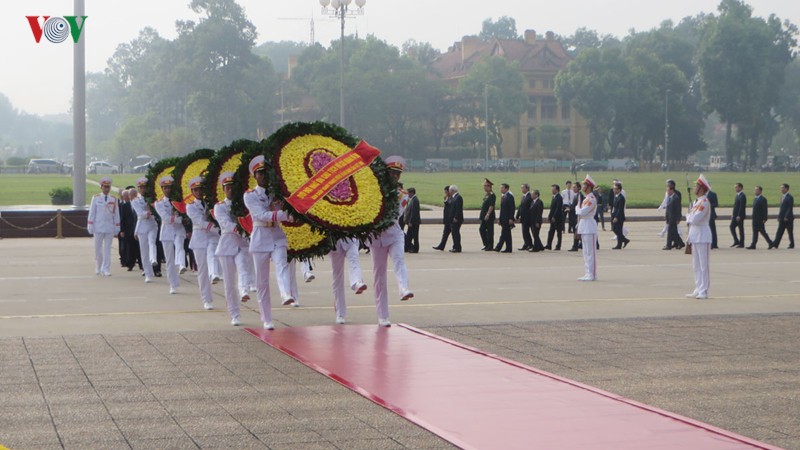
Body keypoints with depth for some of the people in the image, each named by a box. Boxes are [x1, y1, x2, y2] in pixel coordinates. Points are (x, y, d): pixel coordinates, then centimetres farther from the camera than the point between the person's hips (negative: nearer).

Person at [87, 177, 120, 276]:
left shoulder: (114, 199, 6)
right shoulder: (96, 198, 3)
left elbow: (116, 215, 8)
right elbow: (91, 213, 4)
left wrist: (116, 229, 6)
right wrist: (90, 227, -1)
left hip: (110, 228, 1)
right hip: (98, 227, -1)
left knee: (107, 249, 0)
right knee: (98, 249, 5)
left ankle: (106, 269, 2)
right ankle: (98, 267, 24)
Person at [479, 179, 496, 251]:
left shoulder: (492, 195, -14)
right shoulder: (487, 195, 17)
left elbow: (491, 206, -20)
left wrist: (488, 215, -24)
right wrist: (483, 215, 21)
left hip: (489, 217, -10)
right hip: (484, 217, 10)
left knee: (490, 231, -3)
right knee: (482, 229, 9)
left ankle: (490, 247, 2)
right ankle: (486, 245, 16)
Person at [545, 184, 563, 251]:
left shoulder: (559, 197, -14)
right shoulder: (554, 197, 15)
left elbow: (558, 208, -20)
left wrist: (554, 217, -21)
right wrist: (549, 216, 12)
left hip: (557, 218, -9)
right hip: (553, 218, 9)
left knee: (559, 232, -1)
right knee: (551, 232, 7)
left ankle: (558, 246, 2)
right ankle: (549, 245, 9)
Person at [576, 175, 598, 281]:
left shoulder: (592, 199, -15)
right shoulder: (586, 198, 16)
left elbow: (583, 212, -22)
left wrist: (577, 209, -2)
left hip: (589, 227, -10)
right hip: (584, 227, 10)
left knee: (590, 252, -7)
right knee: (586, 251, 12)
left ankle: (592, 275, -5)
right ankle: (588, 273, 17)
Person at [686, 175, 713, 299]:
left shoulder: (704, 202, -15)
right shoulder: (696, 202, 15)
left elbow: (695, 219, -21)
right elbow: (691, 220, 19)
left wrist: (688, 217, -3)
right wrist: (690, 218, 0)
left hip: (702, 235, -10)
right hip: (694, 235, 10)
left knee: (703, 265, -5)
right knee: (696, 265, 12)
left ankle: (704, 291, -3)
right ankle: (698, 290, 18)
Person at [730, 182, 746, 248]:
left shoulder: (742, 196, -15)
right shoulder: (737, 195, 16)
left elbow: (742, 206, -20)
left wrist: (739, 216, -23)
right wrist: (733, 214, 14)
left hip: (740, 216, -9)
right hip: (735, 215, 9)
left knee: (741, 229, -4)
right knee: (732, 227, 5)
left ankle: (741, 244, 0)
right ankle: (736, 241, 9)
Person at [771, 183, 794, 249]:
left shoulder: (790, 197, -11)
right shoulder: (782, 197, 16)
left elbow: (790, 208, -16)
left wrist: (786, 217, -21)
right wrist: (779, 216, 13)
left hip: (788, 218, -8)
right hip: (782, 218, 8)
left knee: (790, 232, 1)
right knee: (779, 232, 1)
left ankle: (792, 245, 9)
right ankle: (775, 245, -5)